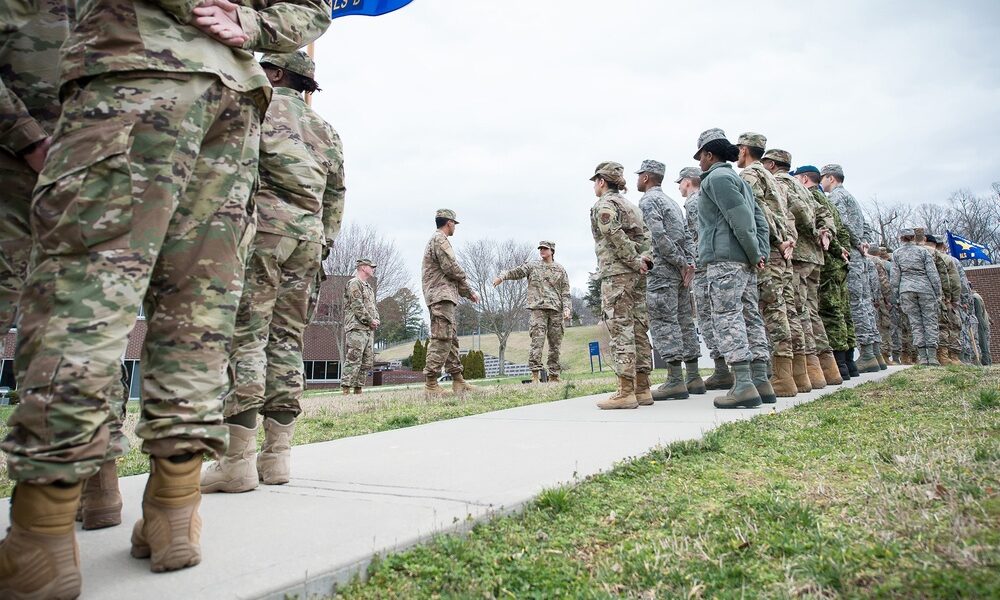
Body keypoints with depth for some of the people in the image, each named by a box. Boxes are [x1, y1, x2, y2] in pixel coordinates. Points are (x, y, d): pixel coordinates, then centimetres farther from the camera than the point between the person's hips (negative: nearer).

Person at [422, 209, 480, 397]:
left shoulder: (437, 240, 26)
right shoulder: (440, 239, -7)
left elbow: (450, 276, 26)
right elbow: (451, 268, -16)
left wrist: (468, 293, 22)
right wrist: (465, 279, 4)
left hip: (444, 297, 11)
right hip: (441, 296, -11)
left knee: (451, 340, 10)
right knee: (441, 340, -14)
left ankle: (458, 382, 14)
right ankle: (430, 385, -17)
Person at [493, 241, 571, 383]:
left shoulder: (560, 270, 14)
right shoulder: (532, 266, 12)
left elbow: (565, 292, 11)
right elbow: (516, 272, -1)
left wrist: (567, 308, -2)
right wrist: (502, 276, -18)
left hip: (556, 310, 2)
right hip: (537, 308, -2)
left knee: (555, 344, 4)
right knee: (537, 341, -13)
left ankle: (554, 376, 11)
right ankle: (535, 374, -13)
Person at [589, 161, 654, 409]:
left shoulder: (604, 205, -4)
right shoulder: (630, 205, 23)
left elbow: (617, 237, -18)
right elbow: (645, 236, 13)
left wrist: (636, 262, -12)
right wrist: (645, 259, -1)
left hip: (616, 274, -9)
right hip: (636, 276, 9)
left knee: (620, 329, -9)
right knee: (639, 328, 7)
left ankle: (626, 392, -10)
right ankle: (642, 390, 10)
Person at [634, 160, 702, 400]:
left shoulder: (648, 200, -5)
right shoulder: (671, 201, 23)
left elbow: (659, 236, -18)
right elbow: (687, 236, 16)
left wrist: (681, 263, -13)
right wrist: (689, 263, 6)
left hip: (662, 269, -9)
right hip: (680, 270, 9)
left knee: (664, 322, -8)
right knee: (684, 320, 10)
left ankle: (676, 380, -10)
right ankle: (693, 378, 13)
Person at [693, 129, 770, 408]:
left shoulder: (717, 177, -7)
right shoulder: (738, 179, 25)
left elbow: (741, 218, -17)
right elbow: (760, 220, 20)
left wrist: (754, 254, -11)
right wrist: (761, 254, 11)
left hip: (725, 259, -10)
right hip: (746, 262, 10)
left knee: (728, 319, -11)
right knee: (750, 316, 8)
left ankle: (743, 385, -14)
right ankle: (760, 381, 10)